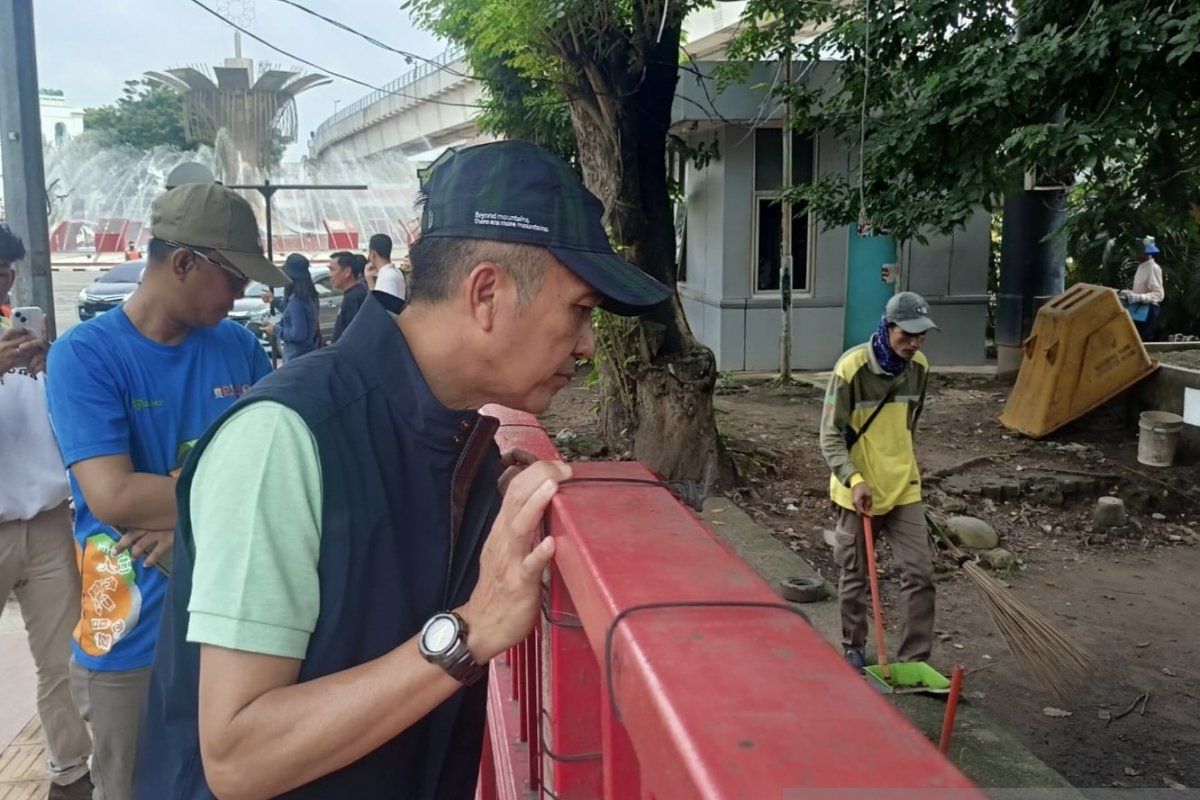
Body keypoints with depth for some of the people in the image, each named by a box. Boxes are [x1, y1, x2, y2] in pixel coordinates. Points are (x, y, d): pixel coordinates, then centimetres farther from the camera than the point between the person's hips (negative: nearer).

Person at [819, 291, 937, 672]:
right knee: (855, 576, 10)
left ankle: (916, 658, 10)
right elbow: (831, 436, -15)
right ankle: (853, 648, 29)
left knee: (920, 572, 0)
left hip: (903, 487, 4)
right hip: (858, 490, -4)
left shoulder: (919, 367, 0)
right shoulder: (852, 367, -18)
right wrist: (854, 480, -26)